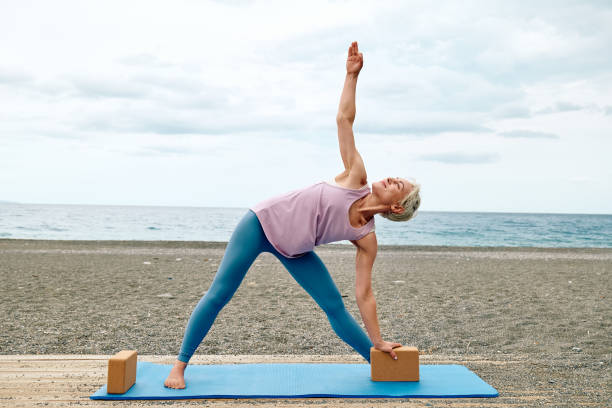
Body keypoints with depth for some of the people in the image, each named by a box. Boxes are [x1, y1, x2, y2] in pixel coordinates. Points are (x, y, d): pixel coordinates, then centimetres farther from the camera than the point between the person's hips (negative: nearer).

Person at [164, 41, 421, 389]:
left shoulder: (367, 238, -10)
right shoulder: (357, 178, -13)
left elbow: (364, 294, -7)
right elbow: (344, 119, -14)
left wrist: (378, 343, -9)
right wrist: (353, 74, -21)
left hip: (294, 251, 2)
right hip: (262, 222, -2)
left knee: (335, 307, -3)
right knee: (219, 294, -5)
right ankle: (180, 364, 9)